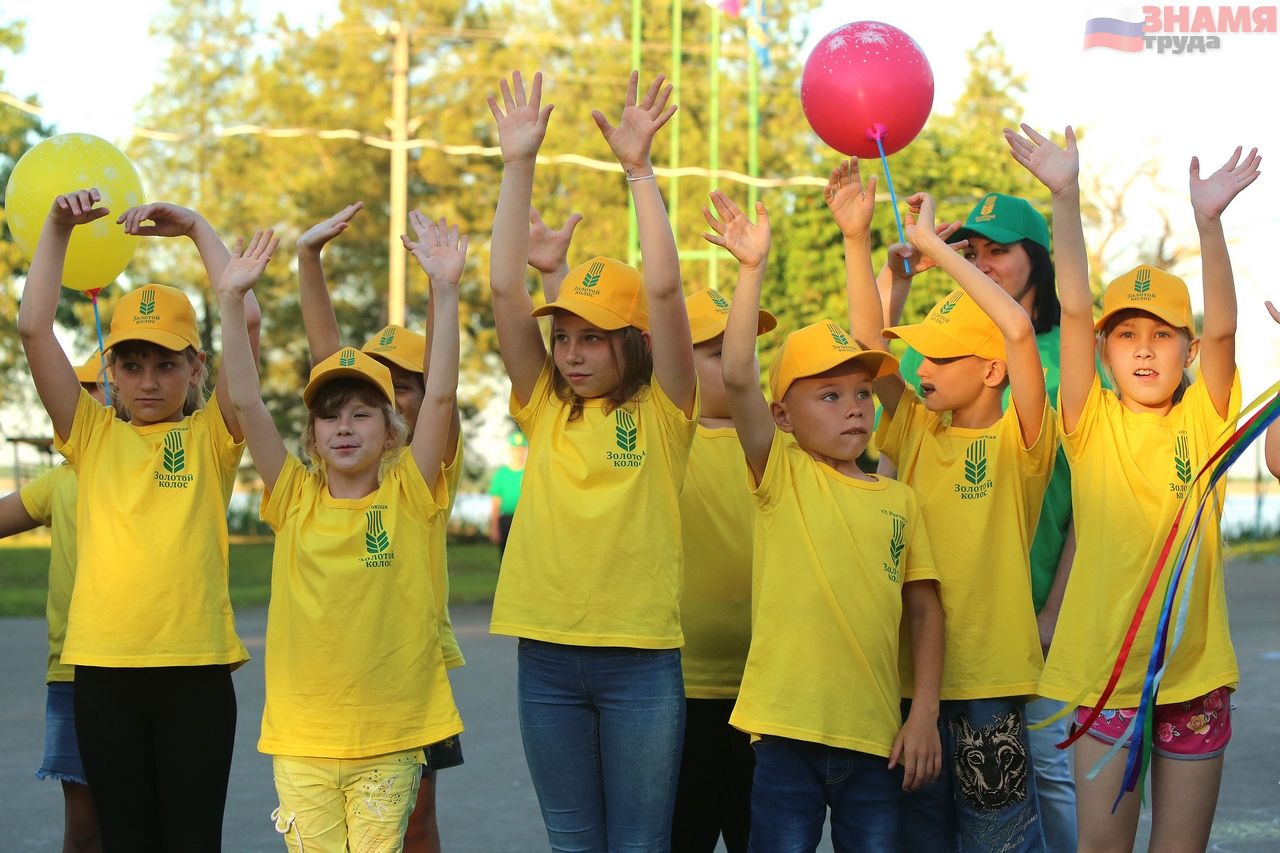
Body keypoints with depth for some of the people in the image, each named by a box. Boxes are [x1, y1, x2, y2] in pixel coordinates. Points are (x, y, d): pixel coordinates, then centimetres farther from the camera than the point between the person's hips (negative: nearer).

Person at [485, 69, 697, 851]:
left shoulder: (661, 411, -1)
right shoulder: (544, 407, 8)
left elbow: (663, 290, -13)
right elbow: (506, 289, 1)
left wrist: (640, 170, -15)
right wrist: (519, 167, -4)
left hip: (640, 657, -3)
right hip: (547, 657, 3)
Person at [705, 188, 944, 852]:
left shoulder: (897, 499, 9)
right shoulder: (781, 476, 1)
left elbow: (924, 611, 10)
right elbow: (737, 378, -12)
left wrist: (924, 713, 2)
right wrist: (751, 268, -16)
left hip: (875, 735, 3)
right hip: (788, 727, -3)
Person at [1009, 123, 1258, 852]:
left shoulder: (1202, 422, 1)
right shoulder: (1093, 424, 0)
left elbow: (1224, 327, -15)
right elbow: (1074, 311, -11)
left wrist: (1209, 220, -28)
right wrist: (1066, 197, -22)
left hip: (1193, 666, 0)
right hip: (1101, 665, 0)